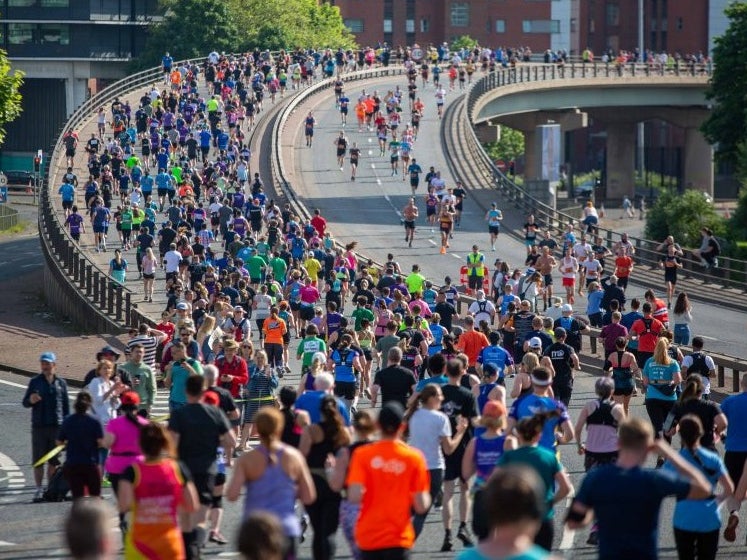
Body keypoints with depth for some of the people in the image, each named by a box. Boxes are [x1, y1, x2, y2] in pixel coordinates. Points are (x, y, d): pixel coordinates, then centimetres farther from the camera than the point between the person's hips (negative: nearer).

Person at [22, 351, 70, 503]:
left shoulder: (61, 383, 8)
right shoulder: (35, 382, 6)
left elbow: (66, 405, 10)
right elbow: (25, 403, 8)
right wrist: (30, 400, -16)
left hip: (57, 426, 1)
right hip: (39, 426, -1)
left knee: (54, 461, 5)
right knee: (38, 460, -2)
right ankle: (39, 490, 1)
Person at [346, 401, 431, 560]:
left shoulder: (362, 454, -6)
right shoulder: (414, 457, -5)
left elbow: (355, 497, -14)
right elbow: (421, 506, -7)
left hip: (368, 536, 1)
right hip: (399, 539, -1)